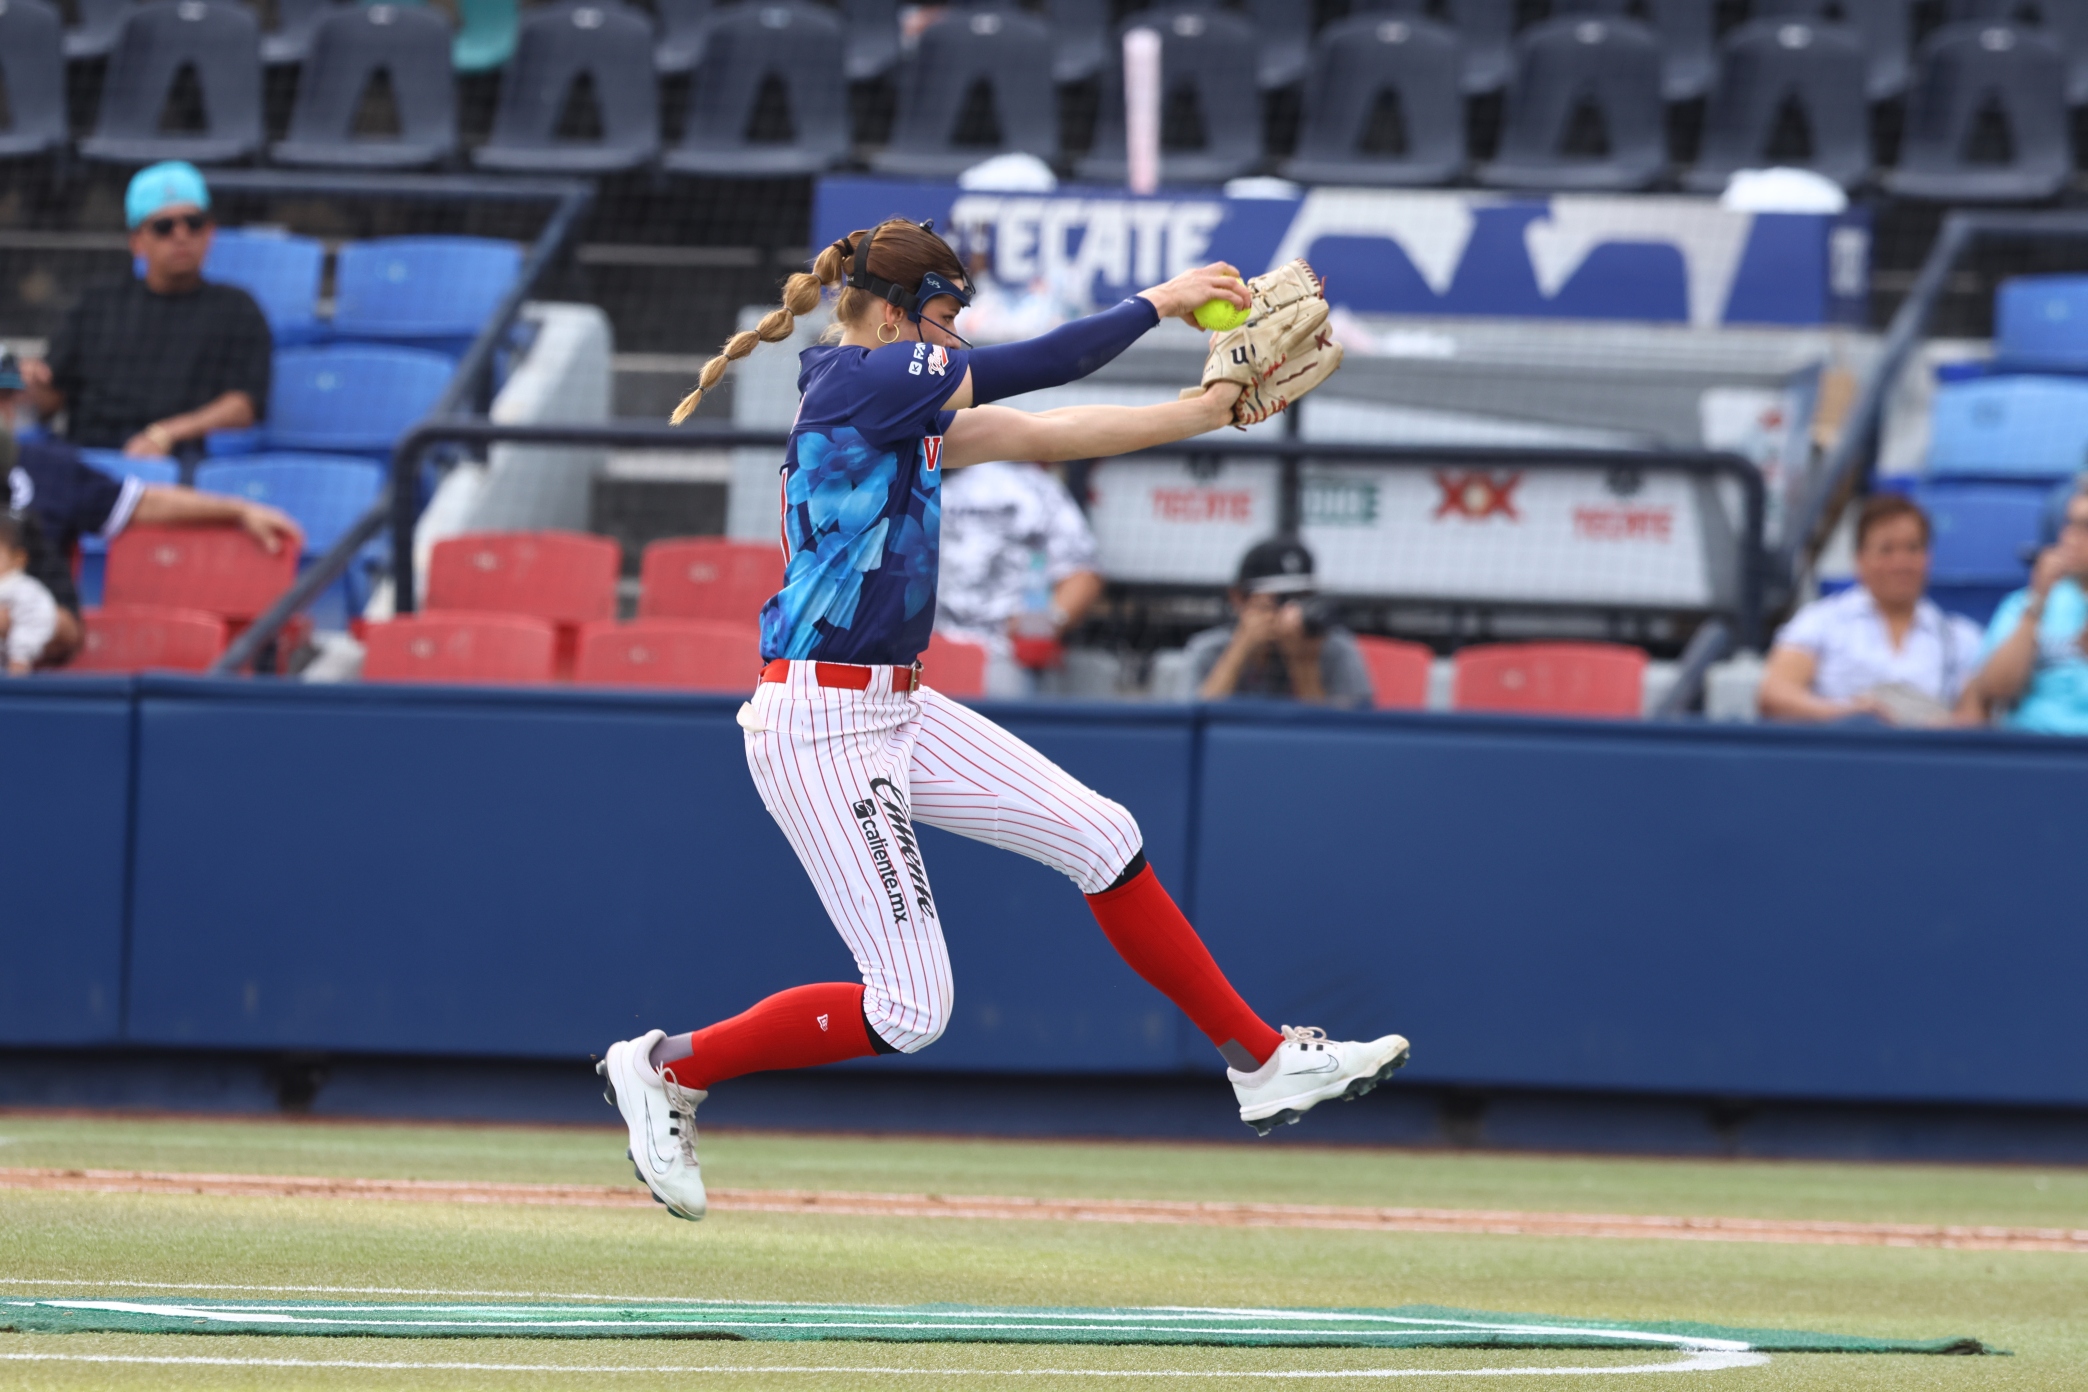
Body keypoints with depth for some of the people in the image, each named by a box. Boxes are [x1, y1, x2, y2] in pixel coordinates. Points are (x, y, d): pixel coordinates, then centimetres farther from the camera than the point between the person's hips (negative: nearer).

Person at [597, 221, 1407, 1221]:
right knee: (909, 1009, -9)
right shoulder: (855, 379, -14)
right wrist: (1157, 303, -1)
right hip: (820, 722, -10)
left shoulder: (904, 411, 15)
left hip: (894, 711, 10)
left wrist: (1206, 413, 9)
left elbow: (1047, 433, 13)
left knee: (1101, 838, 8)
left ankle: (1263, 1063, 17)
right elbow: (1039, 368, -12)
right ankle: (668, 1069, 6)